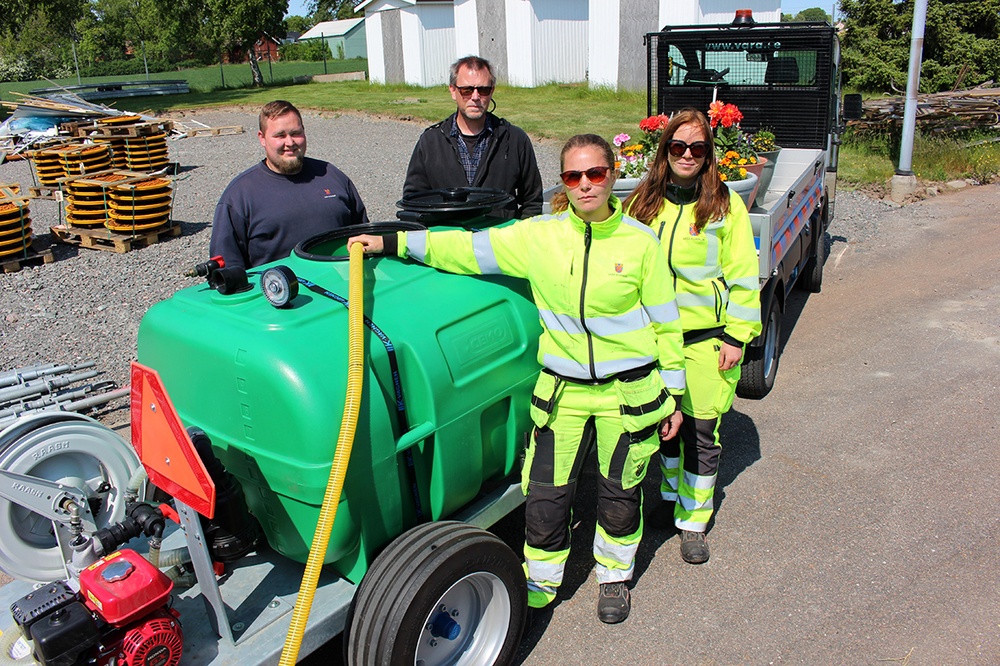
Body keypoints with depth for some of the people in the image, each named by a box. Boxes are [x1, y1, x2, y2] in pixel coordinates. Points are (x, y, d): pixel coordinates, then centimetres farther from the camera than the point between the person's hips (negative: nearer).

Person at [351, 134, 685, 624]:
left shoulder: (639, 241, -7)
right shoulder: (538, 236, -3)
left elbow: (665, 322, -1)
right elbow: (470, 249, 0)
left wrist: (673, 394, 1)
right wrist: (392, 244, -4)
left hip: (629, 392, -1)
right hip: (562, 390, 1)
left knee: (620, 491, 15)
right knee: (545, 493, 6)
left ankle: (615, 576, 41)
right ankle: (540, 584, 30)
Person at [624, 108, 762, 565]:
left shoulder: (725, 205, -3)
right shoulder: (642, 203, 6)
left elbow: (743, 275, -3)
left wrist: (737, 336, -8)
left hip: (707, 338, -3)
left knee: (701, 432, 3)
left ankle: (694, 522, 18)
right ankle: (672, 497, 37)